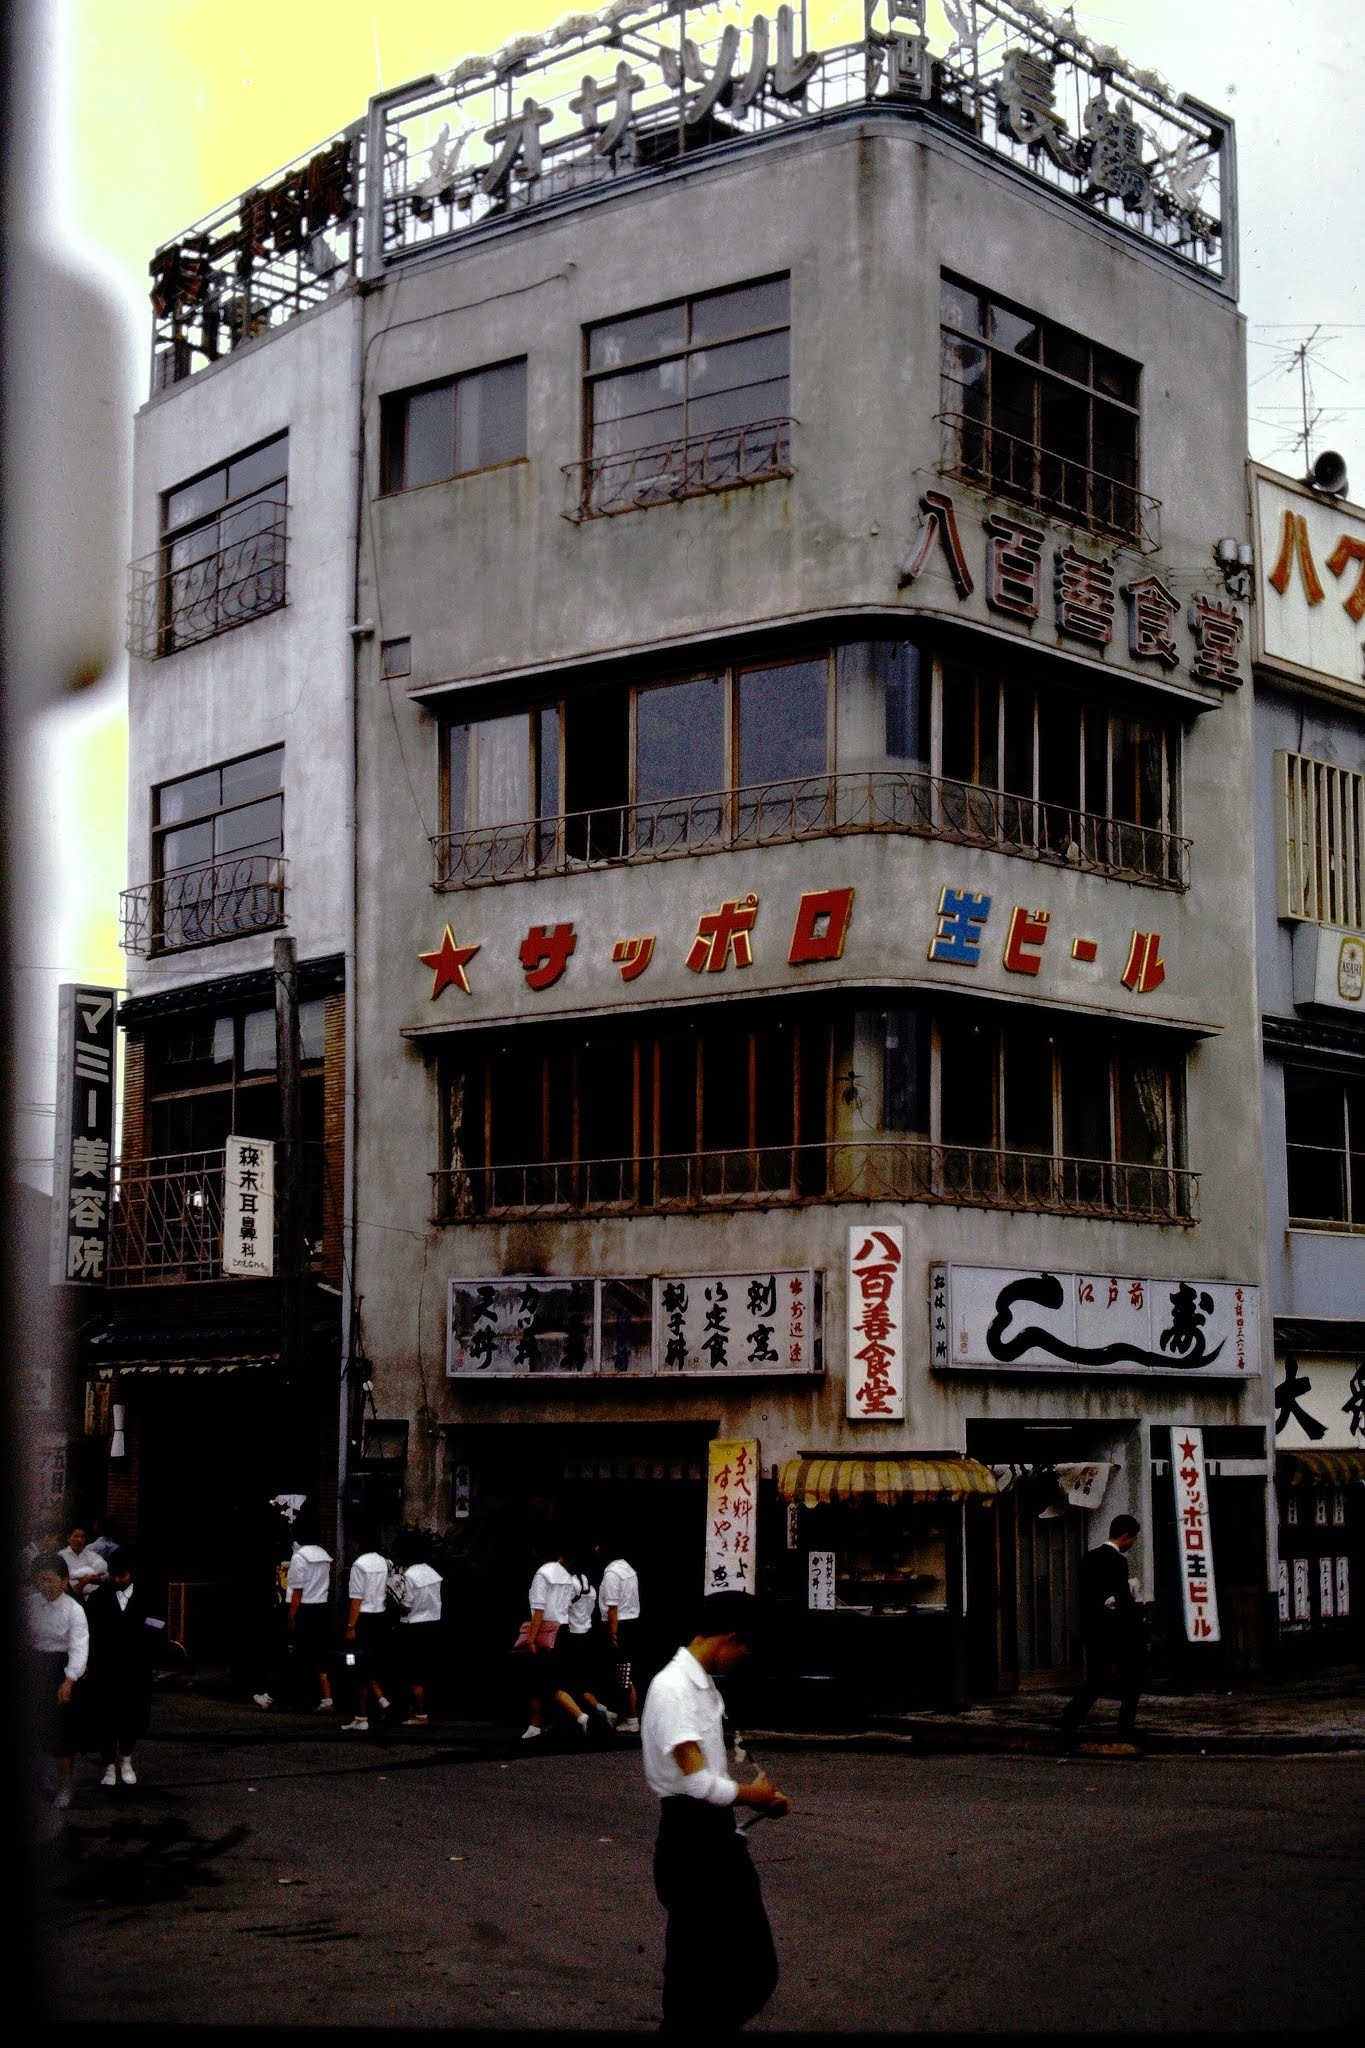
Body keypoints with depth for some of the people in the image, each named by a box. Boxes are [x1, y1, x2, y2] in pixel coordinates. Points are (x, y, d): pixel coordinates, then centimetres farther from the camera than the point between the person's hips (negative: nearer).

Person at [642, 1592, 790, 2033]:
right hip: (689, 1836, -10)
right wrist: (749, 1795, -7)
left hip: (719, 1832, 10)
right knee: (693, 1968, 3)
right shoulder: (672, 1687, -19)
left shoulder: (704, 1685, 13)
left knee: (754, 1971, 12)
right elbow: (696, 1781, -23)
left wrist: (759, 1797, 5)